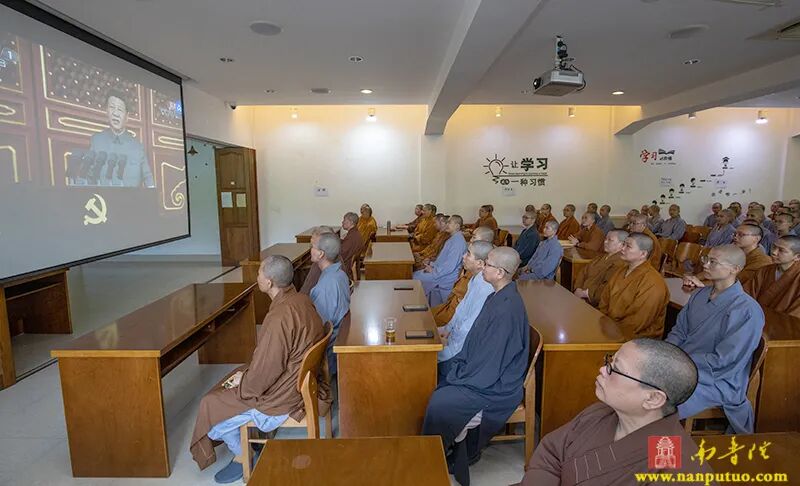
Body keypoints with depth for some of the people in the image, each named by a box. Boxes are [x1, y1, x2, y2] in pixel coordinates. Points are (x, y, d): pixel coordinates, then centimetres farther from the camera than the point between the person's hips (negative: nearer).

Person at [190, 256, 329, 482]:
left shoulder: (279, 318, -32)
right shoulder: (300, 300, -3)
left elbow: (265, 371, -24)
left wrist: (243, 382, -6)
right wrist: (247, 372, 7)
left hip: (284, 397, -9)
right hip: (299, 381, 9)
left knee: (212, 407, 6)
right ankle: (245, 446, 31)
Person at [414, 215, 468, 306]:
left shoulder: (458, 242, -22)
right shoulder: (452, 238, 11)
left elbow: (450, 267, -25)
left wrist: (433, 271, -15)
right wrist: (432, 265, 5)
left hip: (447, 277, -10)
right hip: (439, 270, 10)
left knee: (416, 278, -12)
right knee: (416, 274, 5)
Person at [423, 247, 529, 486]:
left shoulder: (506, 308, -29)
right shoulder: (499, 296, 0)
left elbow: (487, 365, -24)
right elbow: (478, 341, 11)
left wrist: (457, 373, -11)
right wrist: (457, 364, 5)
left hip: (495, 385, -9)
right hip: (483, 370, 9)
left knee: (439, 403, -16)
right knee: (436, 379, 5)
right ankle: (460, 448, 20)